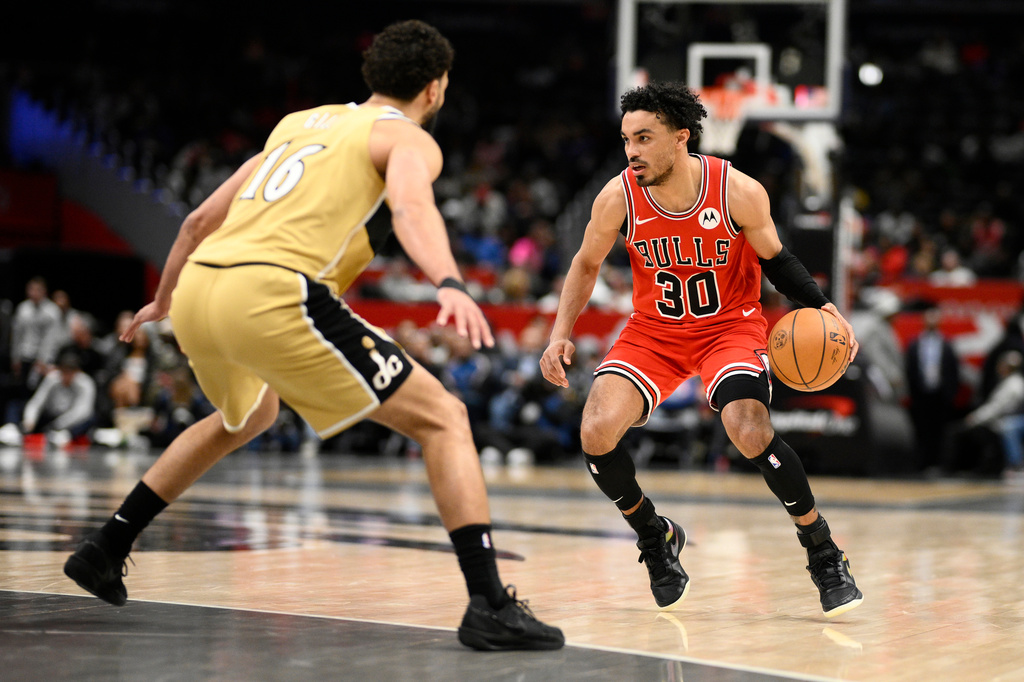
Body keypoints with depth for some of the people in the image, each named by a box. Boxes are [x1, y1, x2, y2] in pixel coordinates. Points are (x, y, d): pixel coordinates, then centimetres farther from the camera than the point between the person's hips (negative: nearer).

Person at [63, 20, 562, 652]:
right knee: (442, 418, 0)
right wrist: (450, 284, -32)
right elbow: (411, 207, -16)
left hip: (197, 290, 8)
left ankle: (103, 552, 43)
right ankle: (490, 606, -14)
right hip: (274, 294, -7)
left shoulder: (301, 121, 29)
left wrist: (164, 299, 49)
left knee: (245, 418, 38)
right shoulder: (409, 138, 10)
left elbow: (200, 221, 34)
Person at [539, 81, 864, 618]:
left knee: (750, 432, -28)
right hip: (654, 332, 3)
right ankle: (654, 536, 11)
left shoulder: (739, 192, -21)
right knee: (597, 433, -18)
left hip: (730, 325, -3)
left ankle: (824, 555, -8)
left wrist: (822, 306, -17)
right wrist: (560, 335, -7)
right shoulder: (618, 198, -17)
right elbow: (587, 264, 3)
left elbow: (774, 259, -2)